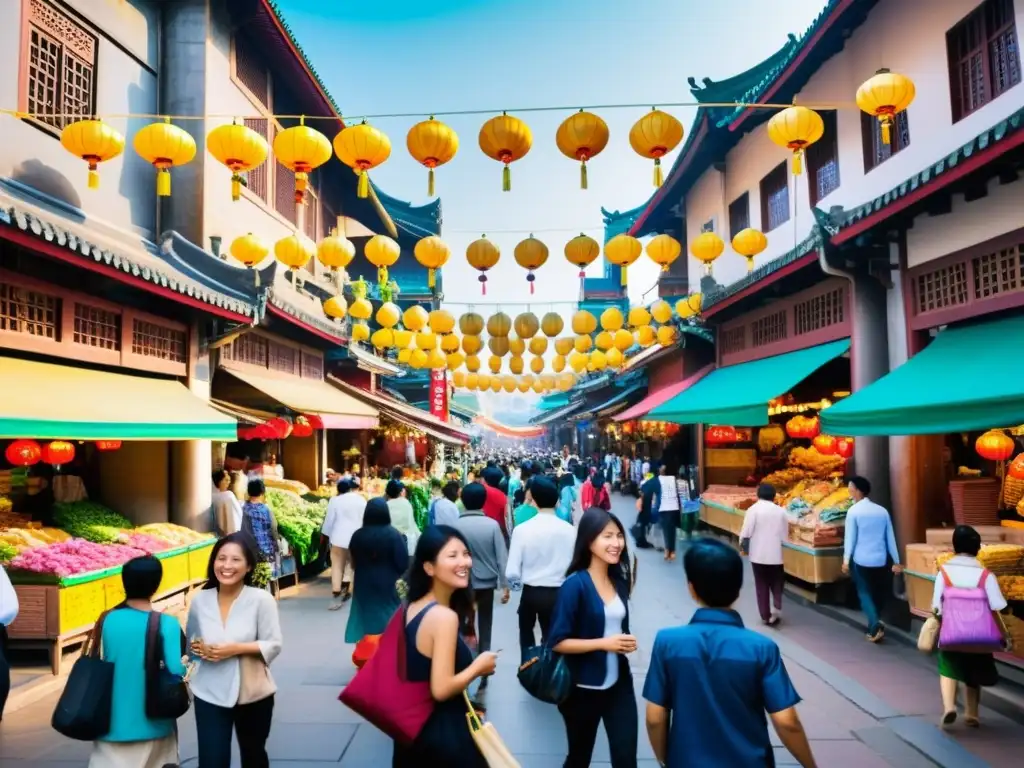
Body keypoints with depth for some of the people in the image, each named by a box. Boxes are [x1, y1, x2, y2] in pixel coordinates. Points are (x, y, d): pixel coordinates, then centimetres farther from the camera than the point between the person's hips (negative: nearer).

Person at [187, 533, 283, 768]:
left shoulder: (261, 599, -16)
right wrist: (200, 648, -14)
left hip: (253, 693, -1)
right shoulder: (200, 599, -6)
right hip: (209, 694, 1)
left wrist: (237, 648, -25)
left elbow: (274, 645, -14)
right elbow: (189, 640, 8)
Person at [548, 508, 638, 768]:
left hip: (619, 684, 5)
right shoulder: (575, 585, -18)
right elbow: (558, 642, -18)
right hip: (583, 688, -4)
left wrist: (625, 643, -4)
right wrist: (603, 643, -23)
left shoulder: (620, 581, 2)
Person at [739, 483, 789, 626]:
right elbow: (785, 535, 5)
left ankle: (765, 615, 13)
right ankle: (776, 607, -3)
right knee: (777, 583, 17)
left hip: (758, 554, -2)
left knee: (761, 585, 9)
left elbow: (746, 533, -13)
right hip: (775, 554, 2)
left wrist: (743, 547, 4)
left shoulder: (754, 509, -10)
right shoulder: (781, 511, 0)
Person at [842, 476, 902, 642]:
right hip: (880, 560, 4)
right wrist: (896, 561, 12)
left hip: (861, 560, -4)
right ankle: (873, 627, 22)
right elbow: (890, 537, 7)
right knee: (878, 594, 16)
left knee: (865, 593, 6)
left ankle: (875, 625, -11)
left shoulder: (854, 511, -9)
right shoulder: (882, 510, 4)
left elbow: (850, 538, -9)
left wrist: (846, 560, -3)